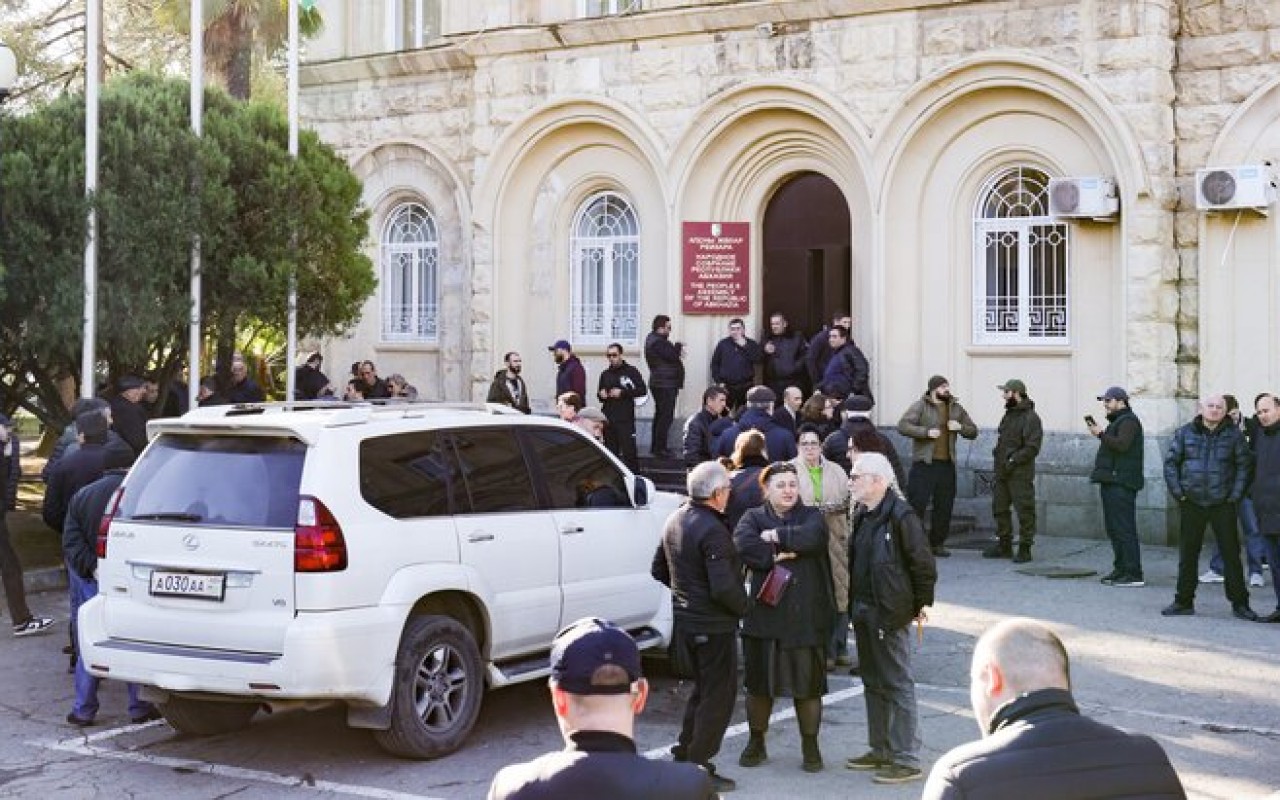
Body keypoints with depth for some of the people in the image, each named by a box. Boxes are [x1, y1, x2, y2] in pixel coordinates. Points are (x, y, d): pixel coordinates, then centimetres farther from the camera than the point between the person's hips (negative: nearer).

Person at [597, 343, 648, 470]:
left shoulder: (631, 371, 1)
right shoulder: (605, 374, 17)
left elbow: (643, 390, -6)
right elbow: (599, 393, 29)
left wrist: (622, 393, -13)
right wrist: (601, 394, 5)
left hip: (625, 419, -5)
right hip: (608, 418, 5)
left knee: (628, 450, -10)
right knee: (610, 451, 7)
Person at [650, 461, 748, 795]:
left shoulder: (675, 521, 6)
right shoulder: (712, 530, -23)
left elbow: (659, 570, 17)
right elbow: (723, 588, -27)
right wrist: (743, 605, -10)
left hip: (685, 620, 9)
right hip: (713, 626, -9)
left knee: (703, 689, 23)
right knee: (718, 696, 3)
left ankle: (684, 754, 30)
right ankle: (698, 765, 6)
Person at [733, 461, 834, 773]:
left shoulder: (811, 515, 5)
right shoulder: (753, 517, 6)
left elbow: (811, 537, -19)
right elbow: (743, 545, -14)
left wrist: (775, 536, -11)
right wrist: (778, 555, -17)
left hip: (806, 617, -1)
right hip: (764, 615, 1)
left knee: (808, 683, 4)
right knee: (759, 681, 9)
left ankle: (810, 747, 18)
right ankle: (756, 742, 26)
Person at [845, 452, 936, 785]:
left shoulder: (900, 515, -17)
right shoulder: (863, 515, 10)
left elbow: (923, 563, -15)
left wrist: (922, 604, -9)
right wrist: (854, 605, 15)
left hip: (890, 613, -9)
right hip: (863, 611, 9)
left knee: (898, 685, -3)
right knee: (873, 682, 16)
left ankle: (907, 760, 3)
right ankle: (880, 750, 28)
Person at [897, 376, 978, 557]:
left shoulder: (956, 409, 14)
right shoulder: (920, 406, -2)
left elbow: (973, 431, 18)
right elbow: (903, 426, -12)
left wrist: (961, 427, -3)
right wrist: (926, 432, -20)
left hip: (946, 465, 5)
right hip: (924, 463, -5)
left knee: (944, 506, 8)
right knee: (917, 503, -8)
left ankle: (937, 543, 18)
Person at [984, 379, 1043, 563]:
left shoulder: (1031, 417, -11)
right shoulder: (1008, 415, 16)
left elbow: (1032, 448, -17)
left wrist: (1013, 460, -20)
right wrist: (997, 458, 12)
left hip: (1020, 473, -9)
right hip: (1002, 472, 9)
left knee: (1024, 510, -4)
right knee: (999, 508, 12)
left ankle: (1025, 548, 0)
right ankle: (1004, 545, 21)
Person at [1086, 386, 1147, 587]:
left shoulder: (1128, 421, -9)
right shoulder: (1117, 421, 24)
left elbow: (1121, 445, -23)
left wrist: (1101, 434, -14)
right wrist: (1100, 433, 12)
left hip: (1121, 483, -11)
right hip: (1112, 481, 11)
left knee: (1124, 528, -12)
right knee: (1113, 528, 13)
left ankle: (1133, 574, -14)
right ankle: (1121, 569, 17)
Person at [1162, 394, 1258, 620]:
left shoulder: (1234, 435, 2)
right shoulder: (1184, 433, 4)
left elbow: (1244, 465, 3)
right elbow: (1170, 462, 6)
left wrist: (1235, 495, -4)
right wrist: (1177, 492, -2)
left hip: (1223, 505, -1)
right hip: (1191, 504, 1)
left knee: (1231, 553, 1)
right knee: (1187, 554, 6)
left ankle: (1239, 603, 8)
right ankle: (1184, 601, 15)